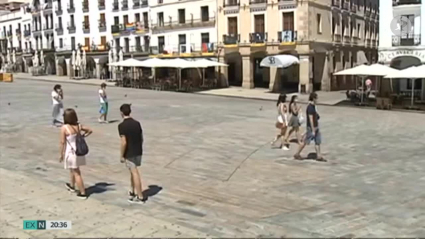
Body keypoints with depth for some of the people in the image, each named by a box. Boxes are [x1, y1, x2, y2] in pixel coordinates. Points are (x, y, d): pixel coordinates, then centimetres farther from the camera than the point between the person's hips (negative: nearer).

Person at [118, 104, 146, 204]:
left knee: (135, 174, -1)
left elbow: (124, 142, -19)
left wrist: (122, 156, -10)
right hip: (138, 152, 6)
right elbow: (141, 138, 8)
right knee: (133, 171, 22)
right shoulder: (137, 123, 3)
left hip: (129, 154, -6)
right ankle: (133, 191, 35)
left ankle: (140, 197, 5)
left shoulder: (122, 126, -16)